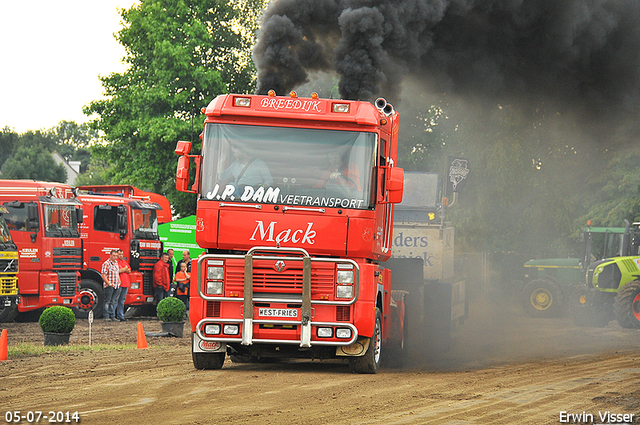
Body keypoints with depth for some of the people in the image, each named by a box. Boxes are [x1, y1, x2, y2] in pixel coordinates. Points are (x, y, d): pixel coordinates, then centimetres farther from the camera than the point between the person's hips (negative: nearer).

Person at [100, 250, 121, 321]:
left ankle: (112, 316, 13)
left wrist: (119, 281, 15)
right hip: (109, 286, -7)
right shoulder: (106, 264, -10)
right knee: (107, 301, -5)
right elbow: (103, 275, -14)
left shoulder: (116, 263, 15)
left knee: (113, 302, 10)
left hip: (116, 286, 7)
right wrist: (109, 283, -18)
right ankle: (106, 317, -3)